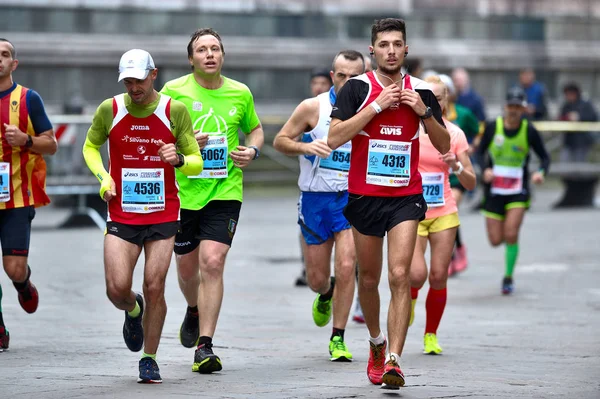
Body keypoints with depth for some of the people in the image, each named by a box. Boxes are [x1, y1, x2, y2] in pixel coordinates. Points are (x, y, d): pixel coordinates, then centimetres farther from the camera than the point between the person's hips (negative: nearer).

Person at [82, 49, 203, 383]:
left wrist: (178, 159, -23)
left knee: (154, 288, -4)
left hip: (163, 215, -1)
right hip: (121, 216, 1)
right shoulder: (109, 110, -2)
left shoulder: (175, 111, -5)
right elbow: (90, 146, 16)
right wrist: (103, 177, -2)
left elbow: (196, 163, 1)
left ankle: (149, 360, 13)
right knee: (117, 289, -9)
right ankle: (134, 312, 29)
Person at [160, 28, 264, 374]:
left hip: (225, 192, -1)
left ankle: (205, 346, -13)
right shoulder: (174, 91, -2)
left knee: (212, 263, -14)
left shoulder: (240, 94, 3)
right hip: (184, 192, 1)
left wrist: (253, 151, 0)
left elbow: (255, 129, 21)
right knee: (187, 268, 13)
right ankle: (195, 311, 48)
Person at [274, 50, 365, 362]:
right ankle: (326, 295, 46)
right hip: (315, 199, 0)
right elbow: (280, 141, -1)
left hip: (352, 199, 0)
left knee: (346, 267, -16)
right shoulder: (313, 108, -5)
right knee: (316, 278, 7)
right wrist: (305, 147, -20)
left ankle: (338, 339, -5)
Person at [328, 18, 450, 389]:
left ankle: (393, 360, -18)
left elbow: (444, 145, 8)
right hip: (364, 197, 0)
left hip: (406, 198, 0)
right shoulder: (357, 88, -3)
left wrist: (425, 112, -9)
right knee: (369, 279, 12)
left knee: (400, 275, -15)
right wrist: (376, 106, -17)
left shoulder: (421, 90, 3)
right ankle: (377, 342, 38)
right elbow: (334, 139, -14)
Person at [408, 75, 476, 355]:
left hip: (444, 214, 2)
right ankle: (410, 297, 19)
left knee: (438, 277, -1)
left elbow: (470, 184, 1)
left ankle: (431, 336, 17)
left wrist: (457, 167, -17)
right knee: (417, 274, -17)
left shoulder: (454, 134, 0)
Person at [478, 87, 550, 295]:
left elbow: (544, 156, 2)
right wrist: (486, 168, -14)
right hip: (494, 190, 1)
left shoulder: (529, 131, -6)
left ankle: (508, 277, 2)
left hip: (518, 192, -1)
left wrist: (541, 172, -18)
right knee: (496, 240, 1)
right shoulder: (492, 127, -5)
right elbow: (480, 152, 5)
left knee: (511, 235, -16)